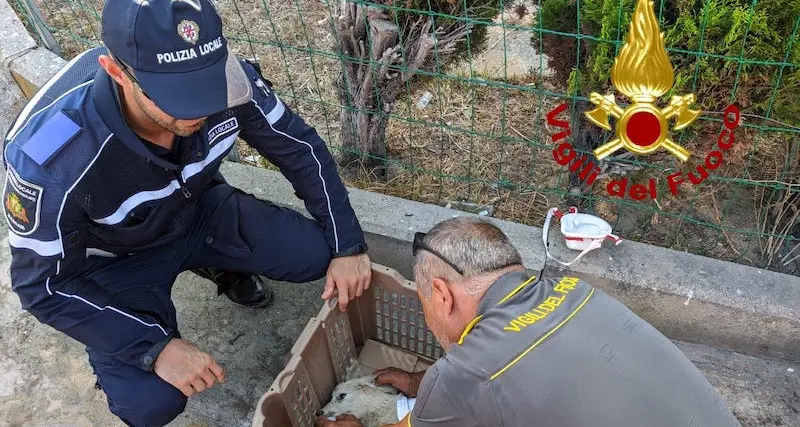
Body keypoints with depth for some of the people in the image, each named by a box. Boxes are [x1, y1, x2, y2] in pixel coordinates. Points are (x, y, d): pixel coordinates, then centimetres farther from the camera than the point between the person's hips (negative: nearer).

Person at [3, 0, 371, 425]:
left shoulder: (223, 76, -29)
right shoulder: (50, 156, -37)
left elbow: (299, 147, -11)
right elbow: (44, 286, -23)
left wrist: (347, 245, -12)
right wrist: (156, 347, -28)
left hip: (199, 210, 4)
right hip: (116, 258, -3)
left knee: (317, 256, -14)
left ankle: (222, 267, 18)